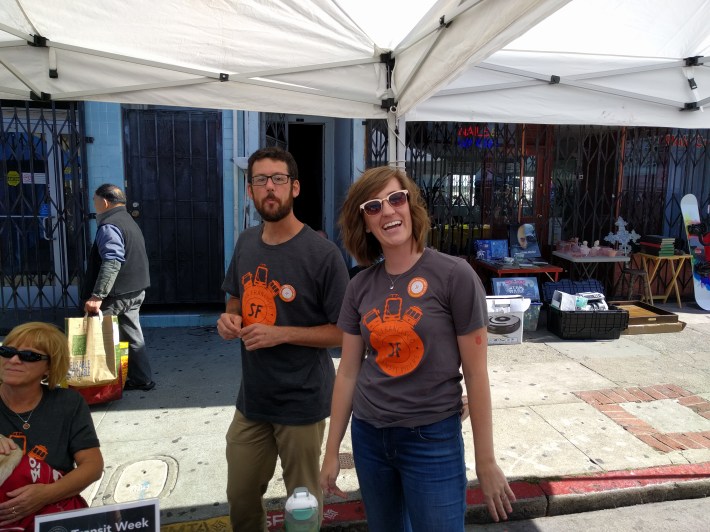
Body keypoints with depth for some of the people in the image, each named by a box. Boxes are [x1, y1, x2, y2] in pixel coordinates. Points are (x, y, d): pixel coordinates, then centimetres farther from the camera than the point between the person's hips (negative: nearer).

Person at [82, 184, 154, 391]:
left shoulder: (109, 226, -15)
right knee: (132, 335, 14)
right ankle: (142, 379, 19)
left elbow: (111, 263, -26)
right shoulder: (129, 222, 17)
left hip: (117, 294, -9)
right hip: (135, 290, 9)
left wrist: (97, 296, -28)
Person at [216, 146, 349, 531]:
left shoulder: (322, 254, -18)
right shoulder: (246, 244, 2)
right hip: (251, 397, 6)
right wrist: (230, 318, -6)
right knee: (240, 498, 21)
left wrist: (282, 333, -22)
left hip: (302, 402, -5)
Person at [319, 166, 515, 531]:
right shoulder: (360, 286, -2)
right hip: (368, 435, 5)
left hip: (433, 439, -4)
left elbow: (475, 373, -10)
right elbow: (348, 372, 4)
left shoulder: (455, 275, -14)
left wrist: (486, 461, -6)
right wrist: (332, 452, 8)